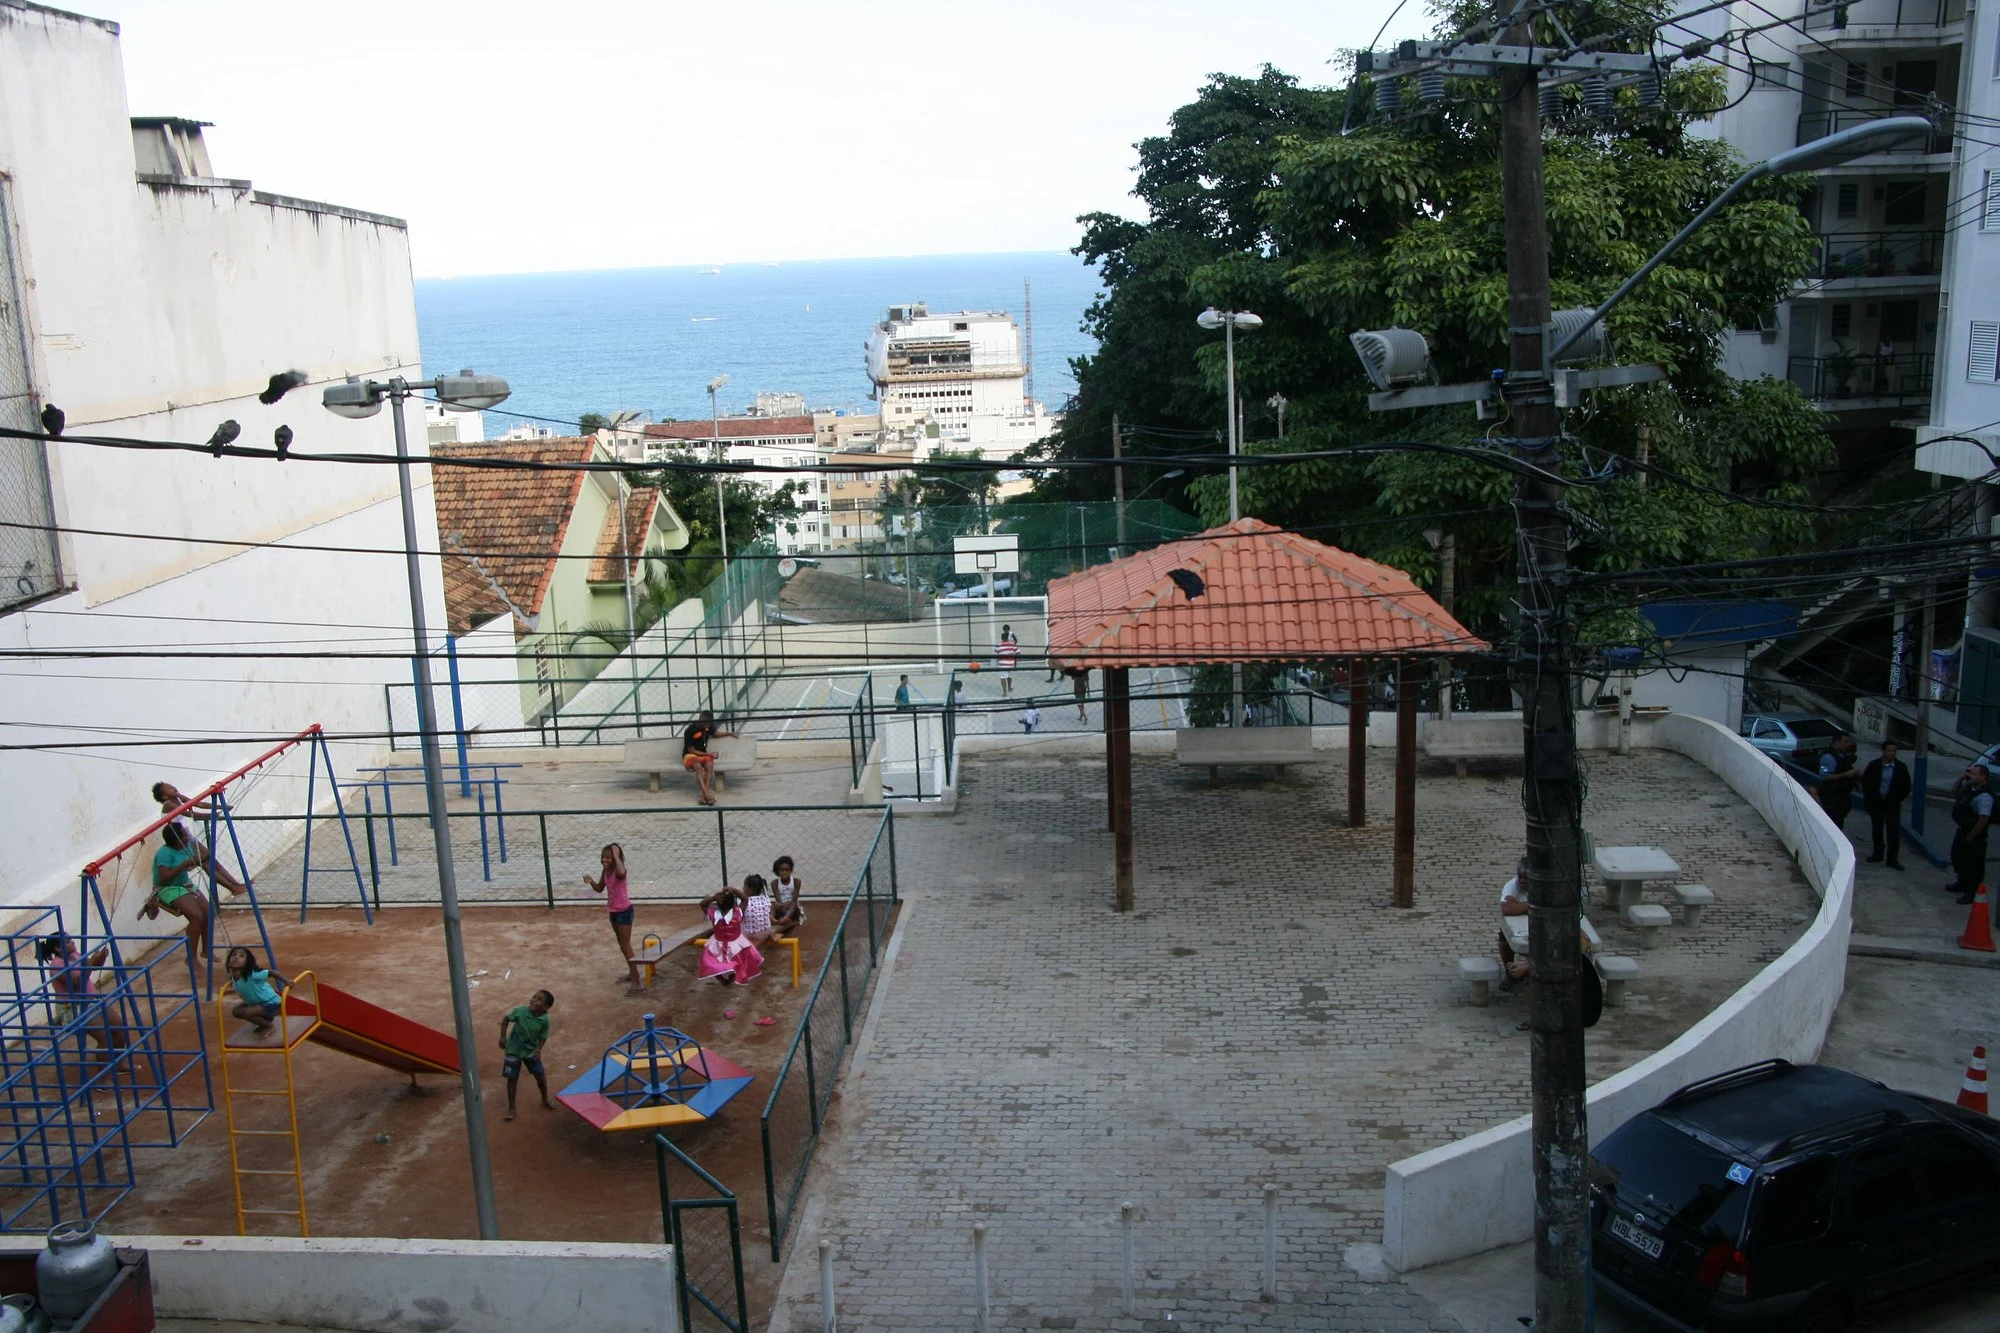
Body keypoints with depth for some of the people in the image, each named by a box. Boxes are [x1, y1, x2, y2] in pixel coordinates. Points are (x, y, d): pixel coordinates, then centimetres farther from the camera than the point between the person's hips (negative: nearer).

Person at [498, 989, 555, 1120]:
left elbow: (543, 1038, -9)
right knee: (512, 1079, 7)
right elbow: (506, 1019, -7)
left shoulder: (544, 1020, -21)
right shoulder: (520, 1011, -24)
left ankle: (545, 1100, 35)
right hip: (513, 1050, -1)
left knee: (541, 1077, 8)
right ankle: (511, 1107, 23)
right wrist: (503, 1037, -12)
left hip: (531, 1051, 1)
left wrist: (538, 1049, -26)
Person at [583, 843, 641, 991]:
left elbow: (622, 872, -49)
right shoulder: (606, 871, 2)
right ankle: (632, 972, 35)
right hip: (613, 911, 9)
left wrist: (617, 856, -37)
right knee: (622, 945, 20)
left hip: (624, 911, -9)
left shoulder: (618, 871, -22)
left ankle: (635, 980, -6)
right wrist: (591, 882, -8)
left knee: (625, 945, -8)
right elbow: (599, 889, 13)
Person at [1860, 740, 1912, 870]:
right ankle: (1877, 852, 27)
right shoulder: (1874, 765, -4)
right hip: (1875, 801, 2)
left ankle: (1893, 858, -3)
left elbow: (1906, 786, 2)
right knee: (1876, 828, 13)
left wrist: (1899, 798, -3)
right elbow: (1865, 781, 6)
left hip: (1892, 802, -1)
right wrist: (1868, 796, 3)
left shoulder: (1901, 767, -6)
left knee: (1894, 830, -7)